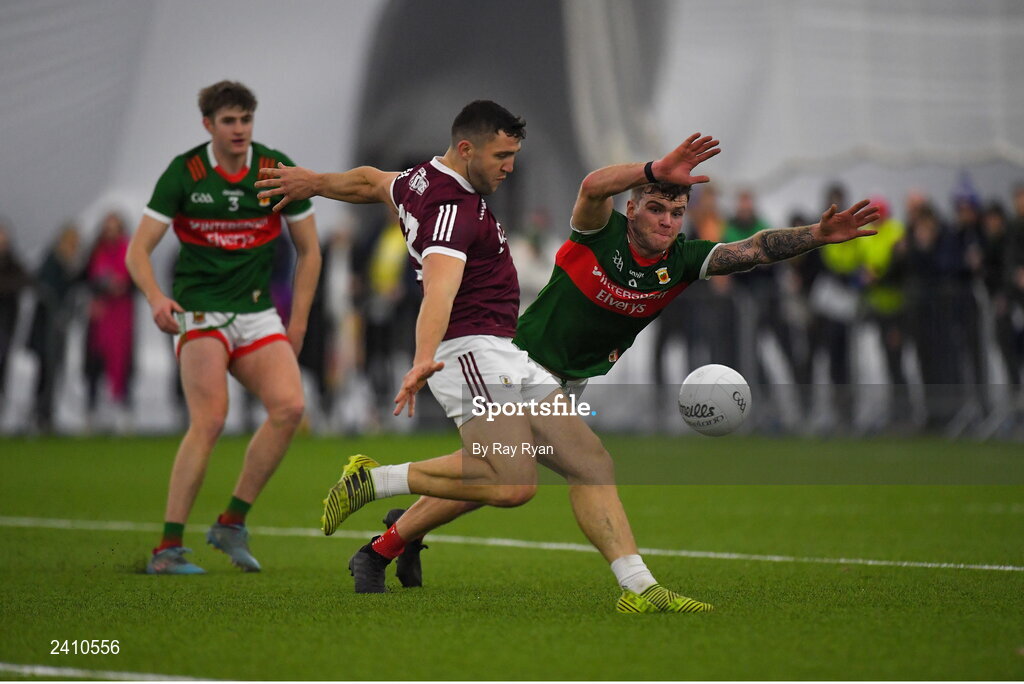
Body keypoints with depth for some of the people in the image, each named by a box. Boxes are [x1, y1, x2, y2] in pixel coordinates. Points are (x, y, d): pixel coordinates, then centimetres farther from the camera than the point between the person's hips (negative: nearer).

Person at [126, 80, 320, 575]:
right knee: (209, 420, -20)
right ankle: (168, 548, -17)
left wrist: (298, 321, 5)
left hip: (257, 311, 4)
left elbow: (308, 250, 10)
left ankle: (232, 523, -2)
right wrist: (156, 298, -26)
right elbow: (138, 249, -7)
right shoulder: (183, 173, -6)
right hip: (199, 309, -4)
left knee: (289, 407, -17)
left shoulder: (277, 170, 1)